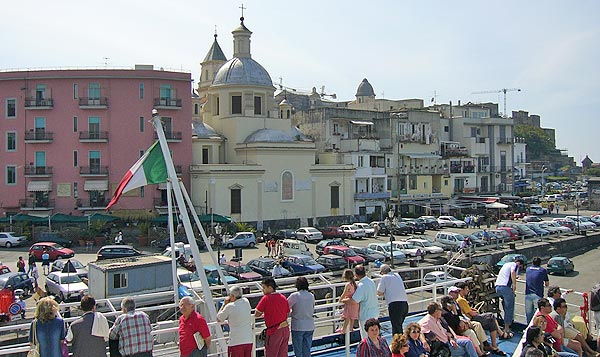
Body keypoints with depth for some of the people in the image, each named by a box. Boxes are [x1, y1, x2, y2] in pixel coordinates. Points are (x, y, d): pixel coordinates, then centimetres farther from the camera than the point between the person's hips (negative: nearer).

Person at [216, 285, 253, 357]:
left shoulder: (230, 306, -11)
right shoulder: (246, 302, 5)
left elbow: (218, 319, 4)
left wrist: (224, 304, 7)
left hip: (236, 342, -5)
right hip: (249, 340, 6)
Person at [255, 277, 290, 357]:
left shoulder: (266, 298, -13)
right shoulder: (283, 298, 6)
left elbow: (256, 314, -9)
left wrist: (263, 314, 13)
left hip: (274, 331, -7)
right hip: (285, 329, 7)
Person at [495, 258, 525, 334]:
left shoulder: (506, 264, 31)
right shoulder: (515, 265, 7)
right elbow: (513, 272, -16)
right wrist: (514, 284, -23)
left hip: (497, 286, 8)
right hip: (505, 287, -8)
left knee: (506, 306, 24)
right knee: (509, 308, -4)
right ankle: (507, 328, -5)